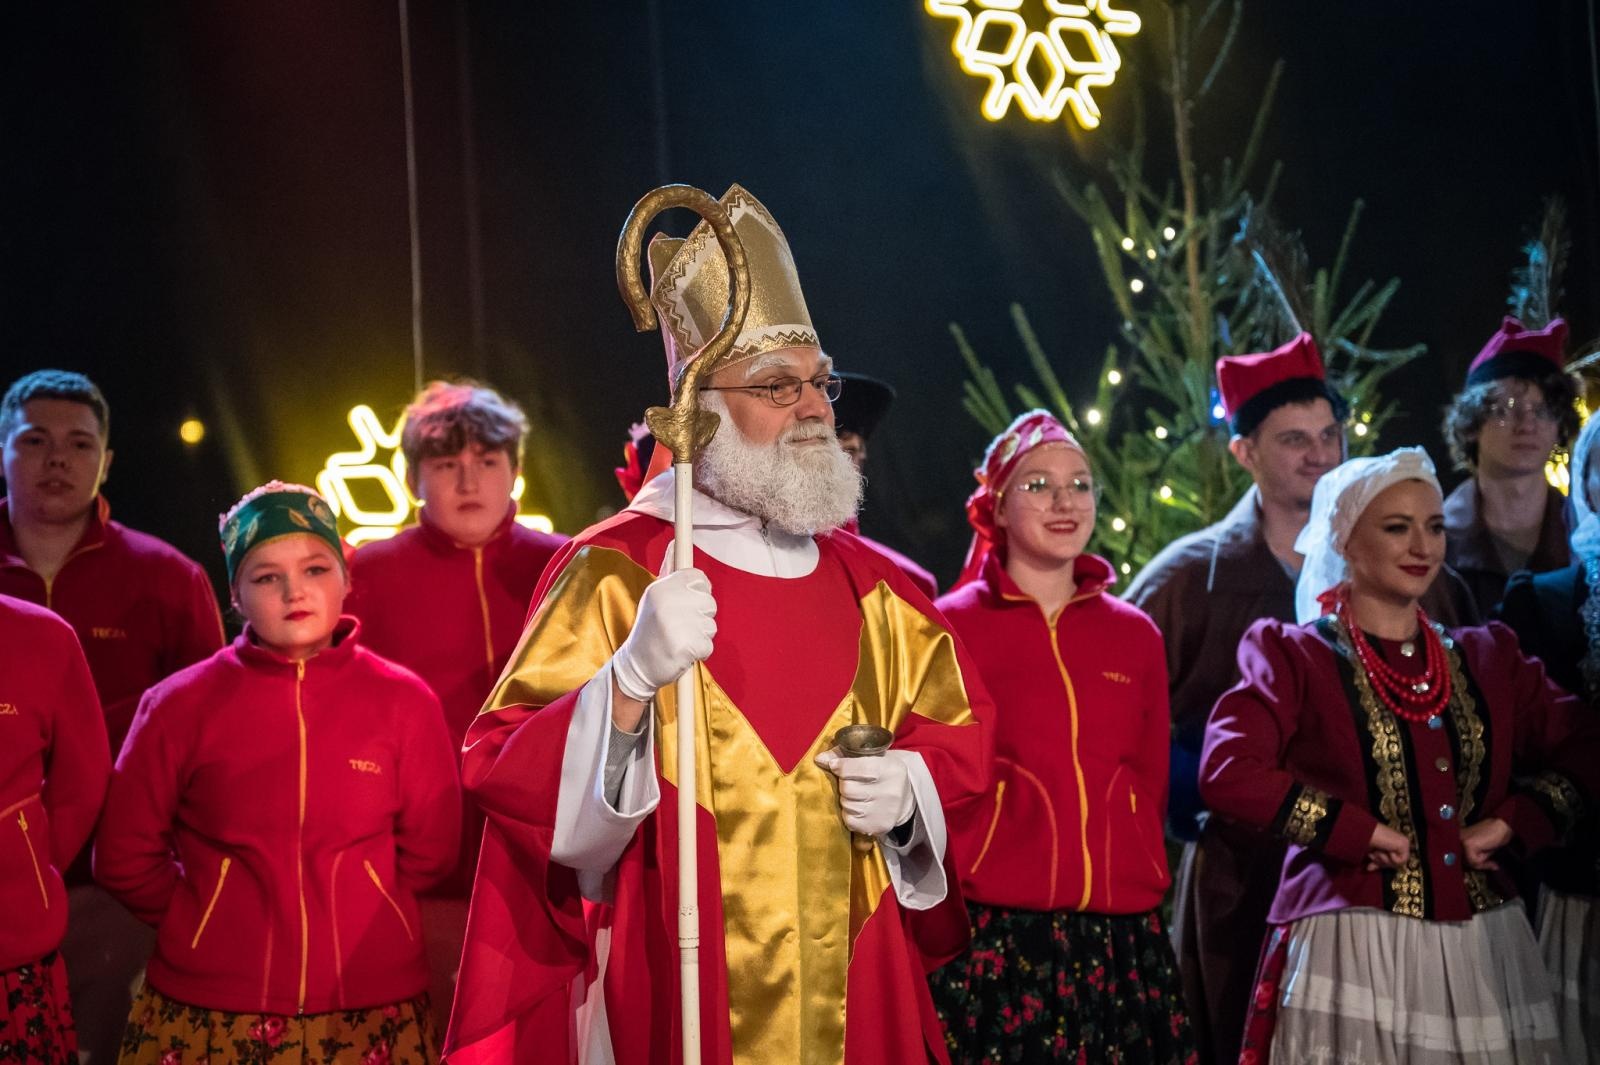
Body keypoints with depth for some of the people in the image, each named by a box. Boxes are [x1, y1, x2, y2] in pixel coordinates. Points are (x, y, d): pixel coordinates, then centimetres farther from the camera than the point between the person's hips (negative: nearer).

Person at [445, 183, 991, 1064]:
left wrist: (912, 787, -3)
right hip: (677, 994, -4)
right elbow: (504, 773, -12)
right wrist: (632, 679, -27)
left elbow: (954, 725, 17)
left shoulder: (865, 583, 8)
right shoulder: (615, 568, -7)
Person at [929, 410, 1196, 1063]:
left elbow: (1151, 785, 16)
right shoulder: (950, 626, -1)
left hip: (1122, 937, 4)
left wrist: (1130, 885, 11)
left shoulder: (1136, 634, 12)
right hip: (992, 936, -4)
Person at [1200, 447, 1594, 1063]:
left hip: (1483, 947, 5)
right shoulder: (1296, 657, -2)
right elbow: (1228, 773, -15)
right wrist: (1360, 833, -14)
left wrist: (1510, 824, 0)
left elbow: (1579, 751, 16)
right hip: (1353, 950, -4)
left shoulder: (1486, 657, 14)